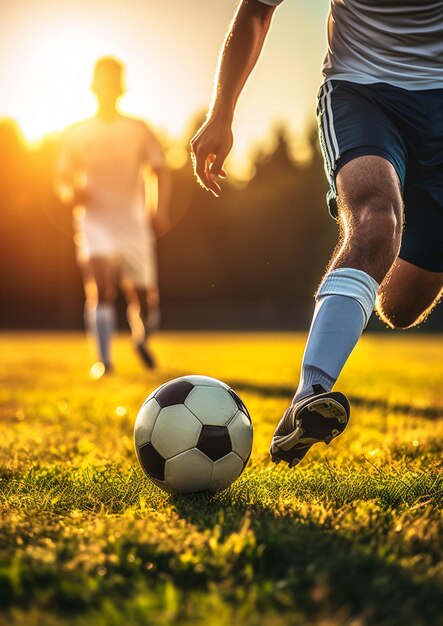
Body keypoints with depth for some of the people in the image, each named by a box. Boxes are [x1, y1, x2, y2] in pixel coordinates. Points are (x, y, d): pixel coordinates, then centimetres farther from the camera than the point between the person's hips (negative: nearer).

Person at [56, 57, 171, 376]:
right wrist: (70, 193, -12)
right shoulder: (77, 134, 7)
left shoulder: (139, 131, 6)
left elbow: (161, 171, 4)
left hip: (134, 224, 1)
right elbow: (64, 178, 12)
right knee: (100, 287, -24)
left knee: (144, 301, 5)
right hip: (95, 222, -1)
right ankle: (104, 360, -17)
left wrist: (161, 210, -12)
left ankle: (140, 337, 39)